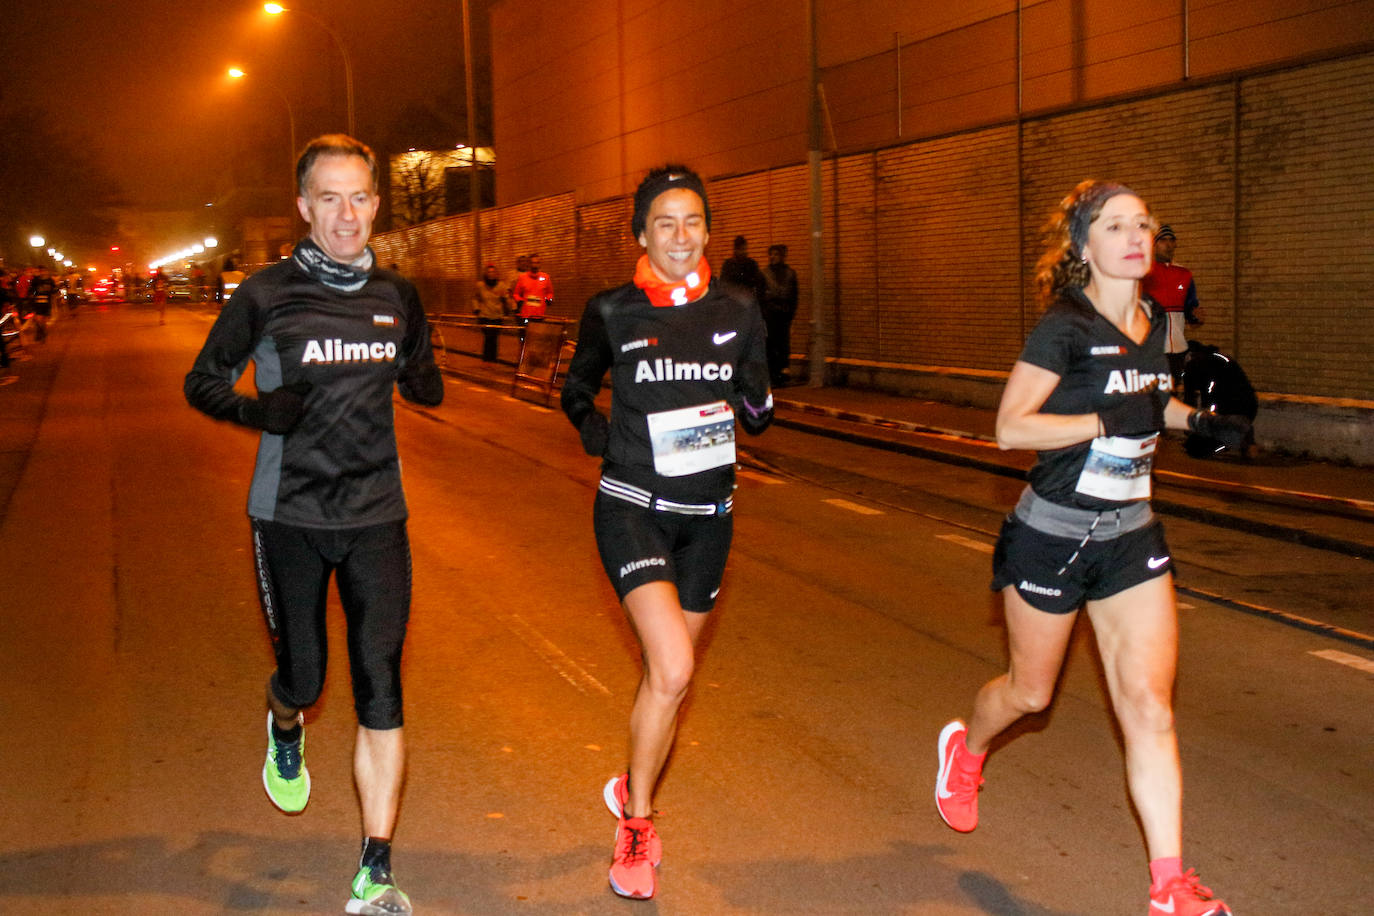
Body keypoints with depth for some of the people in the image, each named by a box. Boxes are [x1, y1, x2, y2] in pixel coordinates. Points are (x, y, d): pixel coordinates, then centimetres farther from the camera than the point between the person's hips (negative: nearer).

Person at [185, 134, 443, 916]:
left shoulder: (397, 296, 4)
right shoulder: (268, 294, -5)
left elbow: (422, 377, 19)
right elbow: (203, 381, 4)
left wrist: (423, 380, -5)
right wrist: (257, 410, -16)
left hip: (377, 515, 2)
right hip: (290, 517, -2)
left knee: (381, 687, -5)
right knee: (303, 678, 7)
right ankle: (286, 733, 48)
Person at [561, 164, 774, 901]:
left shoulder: (735, 316, 1)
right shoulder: (611, 313, -5)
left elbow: (759, 410, 13)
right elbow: (576, 389, 11)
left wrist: (746, 406, -7)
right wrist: (596, 433, -5)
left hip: (707, 516, 4)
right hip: (633, 508, -3)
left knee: (665, 675, 13)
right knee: (672, 670, -18)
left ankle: (632, 794, 37)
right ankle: (636, 818, 2)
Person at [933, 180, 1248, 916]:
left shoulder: (1154, 322, 5)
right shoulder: (1065, 327, -15)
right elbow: (1010, 426, -20)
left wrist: (1198, 419, 6)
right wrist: (1110, 420, -26)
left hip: (1130, 535, 5)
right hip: (1052, 535, -5)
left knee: (1149, 707, -3)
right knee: (1031, 691, 14)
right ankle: (965, 749, 48)